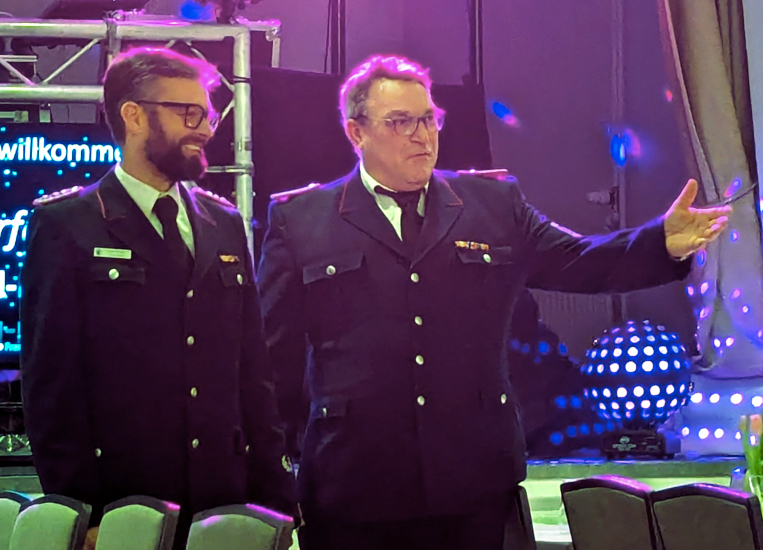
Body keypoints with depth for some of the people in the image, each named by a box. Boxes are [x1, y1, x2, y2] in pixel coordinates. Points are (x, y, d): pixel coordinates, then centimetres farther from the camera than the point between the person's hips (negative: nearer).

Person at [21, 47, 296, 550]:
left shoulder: (225, 224, 13)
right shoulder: (66, 225, -1)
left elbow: (254, 371, 13)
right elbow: (51, 381, -5)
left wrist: (275, 496, 7)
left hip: (225, 504, 4)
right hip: (121, 504, -4)